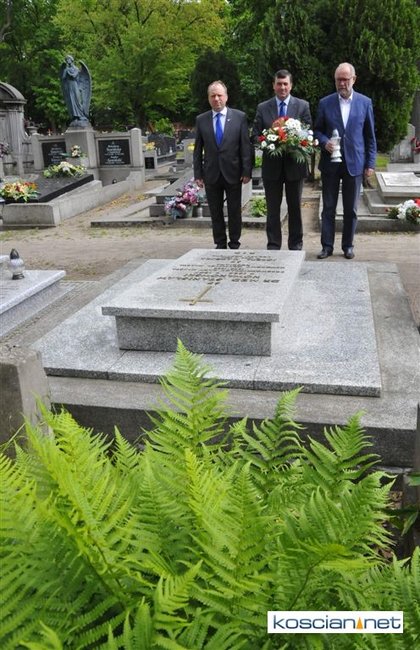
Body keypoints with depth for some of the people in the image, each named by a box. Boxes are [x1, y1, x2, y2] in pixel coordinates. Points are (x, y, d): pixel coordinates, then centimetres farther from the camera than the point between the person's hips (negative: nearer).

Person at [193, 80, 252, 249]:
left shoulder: (239, 117, 0)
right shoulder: (201, 120, 5)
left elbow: (245, 146, -2)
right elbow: (198, 150, 6)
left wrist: (246, 171, -7)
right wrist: (198, 174, 1)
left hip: (233, 172, -1)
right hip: (211, 174, 2)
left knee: (234, 211, 6)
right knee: (215, 213, 7)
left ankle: (234, 243, 18)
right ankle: (220, 244, 18)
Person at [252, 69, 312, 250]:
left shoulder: (303, 106, 4)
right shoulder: (262, 108, 6)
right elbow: (255, 135, 3)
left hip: (294, 163, 0)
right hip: (271, 164, 1)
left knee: (295, 207, 8)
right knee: (273, 208, 5)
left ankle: (296, 245, 18)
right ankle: (273, 245, 13)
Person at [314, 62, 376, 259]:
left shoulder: (365, 102, 4)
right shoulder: (325, 103, 4)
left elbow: (370, 136, 6)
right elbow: (317, 130, 9)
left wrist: (370, 163, 1)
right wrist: (324, 142, -13)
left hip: (354, 163, 0)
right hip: (330, 163, 0)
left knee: (350, 209, 6)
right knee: (328, 207, 3)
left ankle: (348, 245, 17)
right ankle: (327, 246, 10)